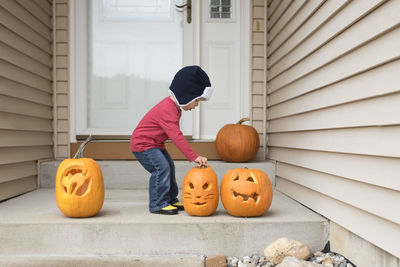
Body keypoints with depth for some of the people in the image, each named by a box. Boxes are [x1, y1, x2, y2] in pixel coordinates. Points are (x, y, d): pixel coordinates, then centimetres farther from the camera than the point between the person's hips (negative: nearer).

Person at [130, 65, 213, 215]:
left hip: (154, 143, 10)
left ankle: (171, 200, 22)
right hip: (143, 143, -10)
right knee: (161, 168, -19)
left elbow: (174, 134, 18)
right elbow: (176, 136, -36)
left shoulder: (172, 105, 4)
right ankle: (158, 204, -8)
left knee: (169, 167, 11)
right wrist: (194, 157, -37)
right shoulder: (168, 111, -30)